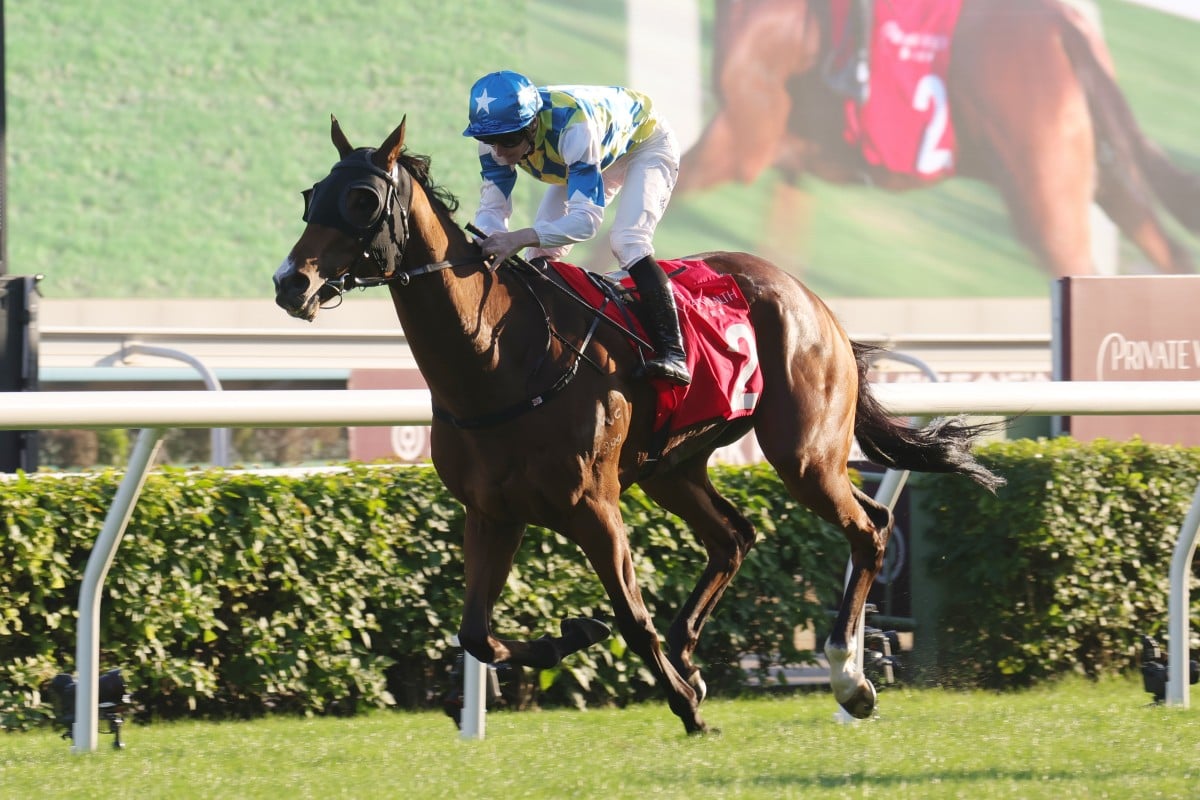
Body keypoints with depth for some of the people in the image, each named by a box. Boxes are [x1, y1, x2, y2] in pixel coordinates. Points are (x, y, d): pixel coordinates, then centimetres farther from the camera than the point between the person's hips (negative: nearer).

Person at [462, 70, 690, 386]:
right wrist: (484, 243, -45)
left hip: (646, 143, -7)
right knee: (542, 247, -6)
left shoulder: (573, 125, -45)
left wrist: (521, 238, -62)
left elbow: (587, 217, -49)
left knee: (627, 241, -28)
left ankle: (672, 353, -32)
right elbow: (492, 206, -21)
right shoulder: (497, 136, -26)